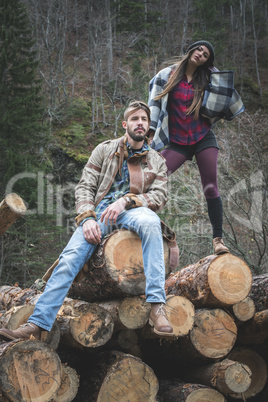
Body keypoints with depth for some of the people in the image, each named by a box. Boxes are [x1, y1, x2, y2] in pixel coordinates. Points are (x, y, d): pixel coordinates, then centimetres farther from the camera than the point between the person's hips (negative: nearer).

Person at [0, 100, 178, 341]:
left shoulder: (157, 162, 18)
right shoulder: (105, 150, 16)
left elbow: (159, 196, 3)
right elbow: (85, 187, 8)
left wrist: (126, 201, -16)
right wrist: (87, 218, -12)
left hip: (131, 212, -1)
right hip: (100, 212, 1)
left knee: (150, 221, -40)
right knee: (70, 256, -26)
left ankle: (157, 306, -43)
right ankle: (37, 325, -29)